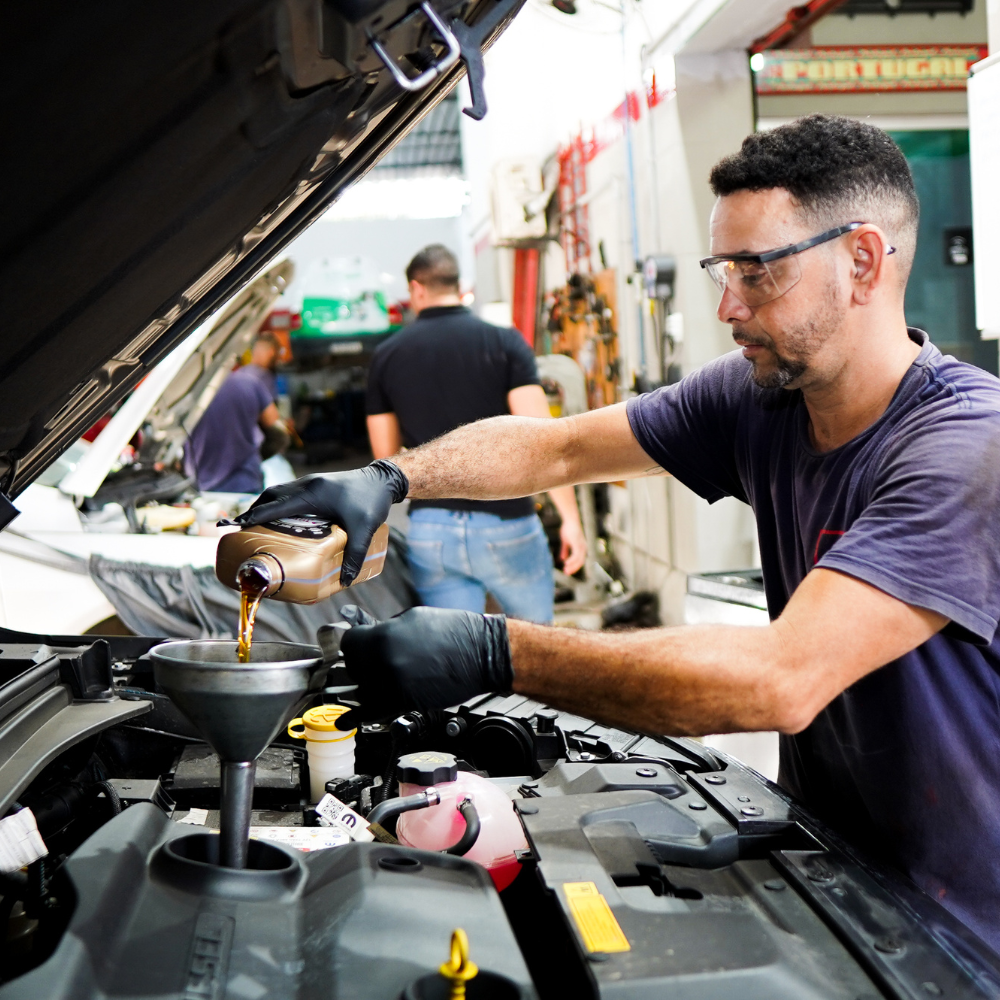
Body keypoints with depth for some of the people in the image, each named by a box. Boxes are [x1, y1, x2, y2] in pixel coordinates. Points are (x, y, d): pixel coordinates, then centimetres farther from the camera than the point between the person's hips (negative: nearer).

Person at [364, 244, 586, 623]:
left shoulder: (386, 356, 6)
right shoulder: (504, 342, -2)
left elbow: (385, 457, 11)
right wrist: (570, 517, -8)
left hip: (428, 530, 2)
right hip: (503, 523, -2)